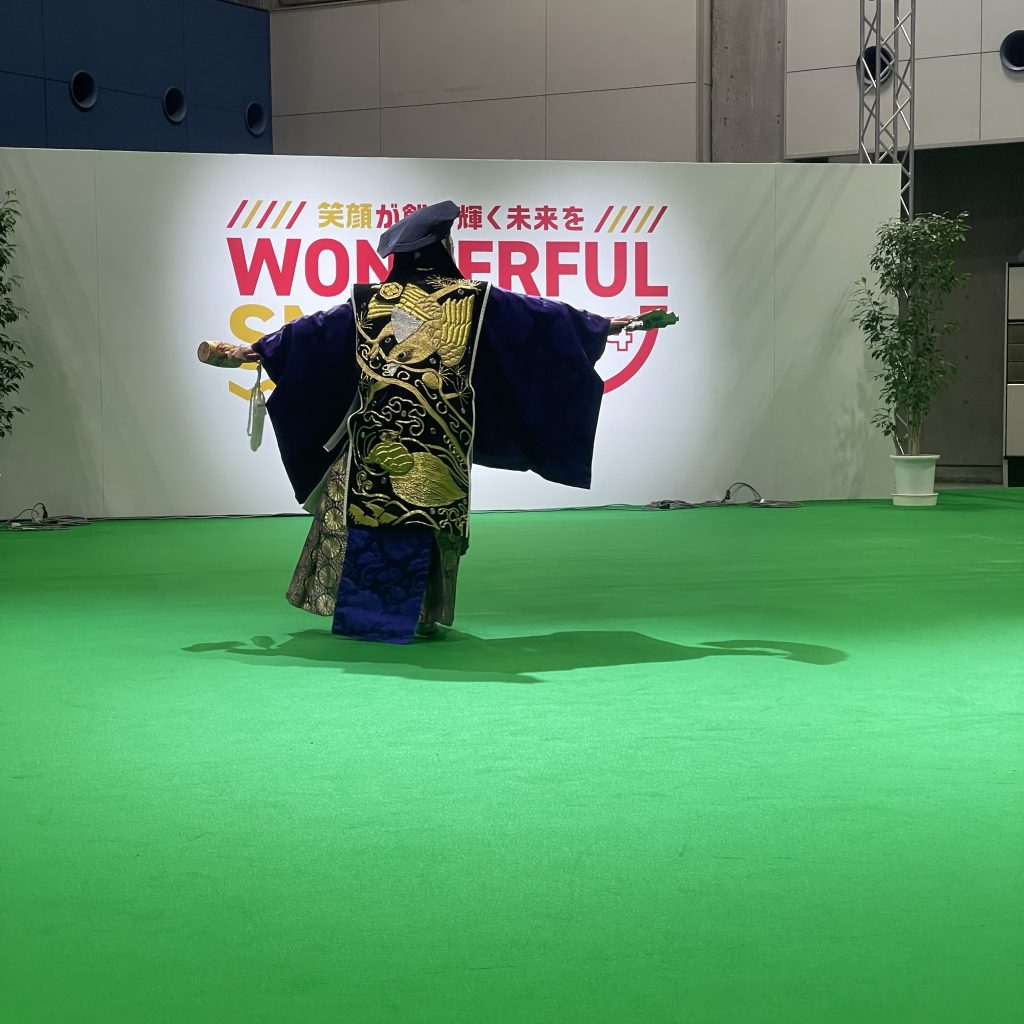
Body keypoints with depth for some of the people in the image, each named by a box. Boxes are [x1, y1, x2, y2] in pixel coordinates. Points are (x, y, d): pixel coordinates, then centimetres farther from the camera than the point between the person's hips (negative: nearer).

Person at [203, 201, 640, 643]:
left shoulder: (371, 300, 6)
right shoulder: (473, 298, 2)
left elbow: (313, 330, 10)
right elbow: (540, 316, 8)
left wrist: (253, 349, 20)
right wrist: (602, 325, 19)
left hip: (378, 437, 1)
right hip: (440, 441, -1)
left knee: (368, 517, 7)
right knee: (431, 521, 7)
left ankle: (357, 609, 7)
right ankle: (419, 616, 9)